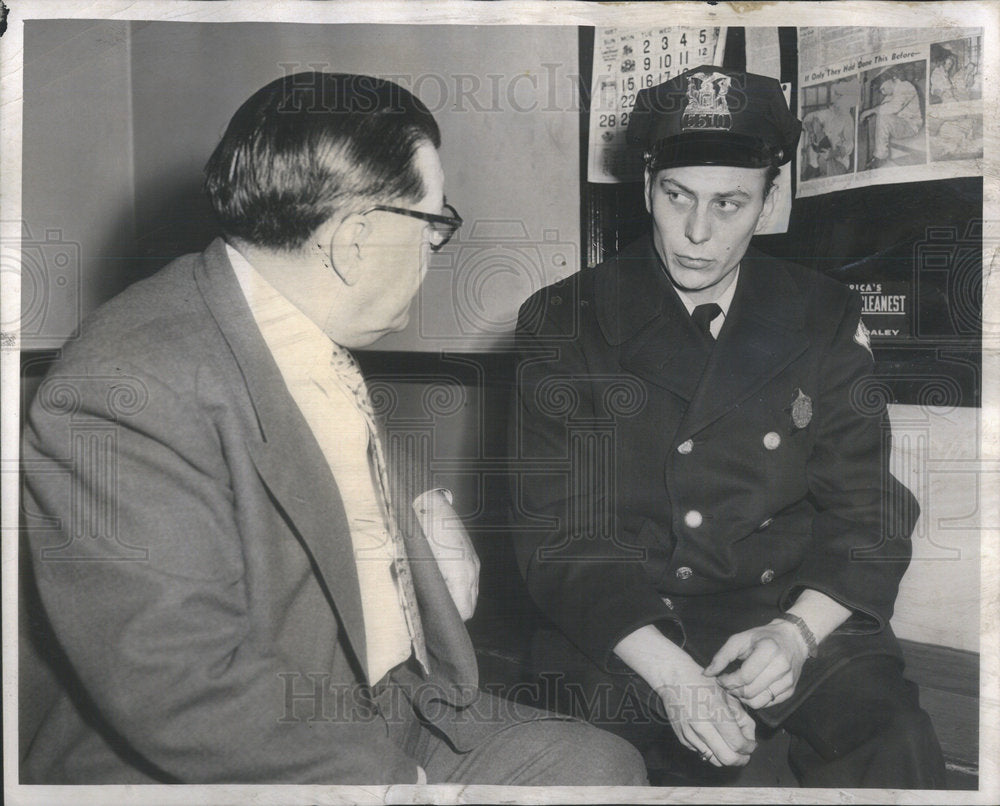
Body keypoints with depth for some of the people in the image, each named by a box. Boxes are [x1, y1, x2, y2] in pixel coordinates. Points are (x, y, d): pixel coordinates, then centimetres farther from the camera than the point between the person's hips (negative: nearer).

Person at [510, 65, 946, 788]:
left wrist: (798, 631, -13)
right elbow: (555, 536, -5)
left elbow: (866, 514, 7)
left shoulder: (826, 320, 7)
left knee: (898, 752, -24)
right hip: (620, 639, -1)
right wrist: (669, 671, -18)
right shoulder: (563, 325, 0)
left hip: (796, 619, 2)